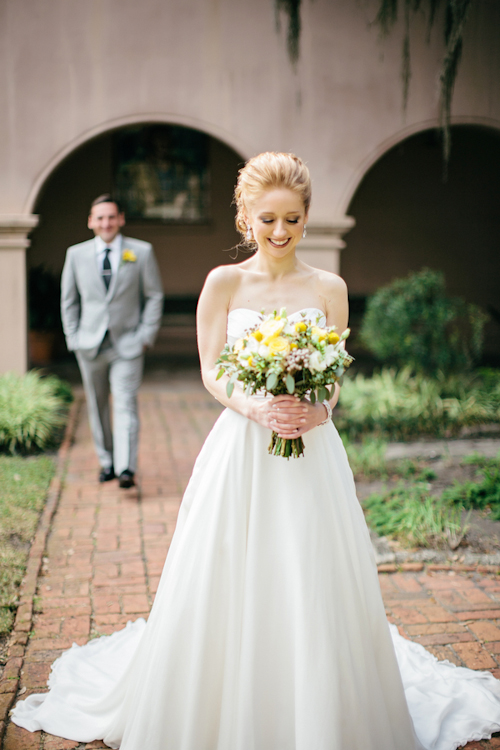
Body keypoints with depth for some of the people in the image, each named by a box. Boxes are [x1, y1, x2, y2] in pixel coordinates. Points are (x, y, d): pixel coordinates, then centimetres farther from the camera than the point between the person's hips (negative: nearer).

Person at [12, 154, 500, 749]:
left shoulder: (329, 289, 5)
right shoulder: (224, 283, 2)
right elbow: (211, 371, 0)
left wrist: (318, 410, -18)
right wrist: (255, 408, -19)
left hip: (311, 453, 1)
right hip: (239, 448, 0)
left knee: (311, 586, 4)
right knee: (229, 584, 5)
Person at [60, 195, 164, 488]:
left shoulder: (142, 252, 0)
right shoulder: (76, 254, 6)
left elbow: (154, 296, 4)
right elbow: (69, 300, 11)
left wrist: (146, 336, -3)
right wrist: (73, 338, 5)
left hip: (128, 344, -3)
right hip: (90, 344, 3)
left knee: (126, 405, -11)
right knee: (97, 406, 10)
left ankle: (126, 468, -15)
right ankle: (107, 462, 22)